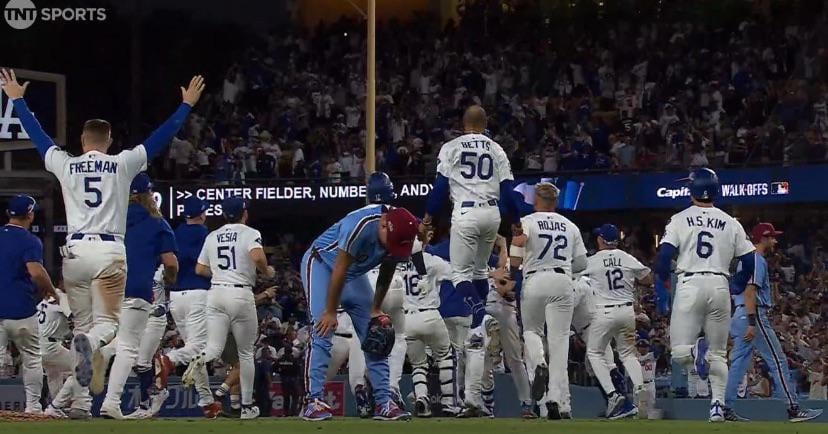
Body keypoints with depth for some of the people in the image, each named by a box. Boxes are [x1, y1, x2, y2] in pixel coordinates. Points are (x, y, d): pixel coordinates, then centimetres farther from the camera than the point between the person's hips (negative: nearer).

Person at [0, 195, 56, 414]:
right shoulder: (29, 241, -9)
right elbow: (36, 272, -23)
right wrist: (50, 289, -6)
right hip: (21, 310, -4)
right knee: (32, 359, 11)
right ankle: (32, 405, 10)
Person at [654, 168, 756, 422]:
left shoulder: (680, 220, 5)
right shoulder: (731, 223, 10)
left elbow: (664, 255, -5)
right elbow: (750, 262, 7)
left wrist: (663, 286, 9)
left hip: (689, 285, -2)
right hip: (720, 286, 2)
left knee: (679, 352, -1)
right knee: (718, 354, 11)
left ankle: (697, 352, -34)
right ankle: (718, 405, -3)